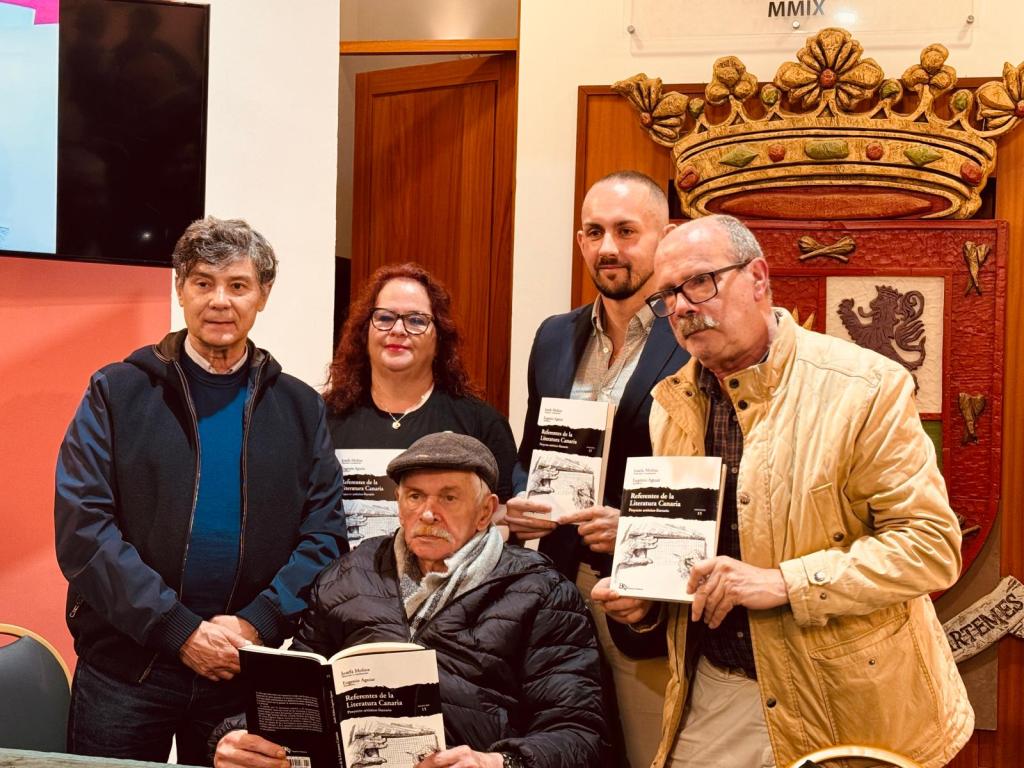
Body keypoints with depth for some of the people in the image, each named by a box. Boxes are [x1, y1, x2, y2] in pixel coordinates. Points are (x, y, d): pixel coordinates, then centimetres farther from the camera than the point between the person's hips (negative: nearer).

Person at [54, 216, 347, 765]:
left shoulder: (300, 408, 8)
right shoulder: (117, 392, 1)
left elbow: (324, 534, 3)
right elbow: (81, 527, -8)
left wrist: (257, 623, -13)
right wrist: (179, 630, -15)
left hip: (247, 671, 2)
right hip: (126, 664, -1)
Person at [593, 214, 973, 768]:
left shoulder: (864, 386, -14)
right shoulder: (672, 403, 5)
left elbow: (932, 544, -16)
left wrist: (782, 583, -24)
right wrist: (643, 597, -4)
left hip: (842, 709, -5)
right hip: (710, 696, 5)